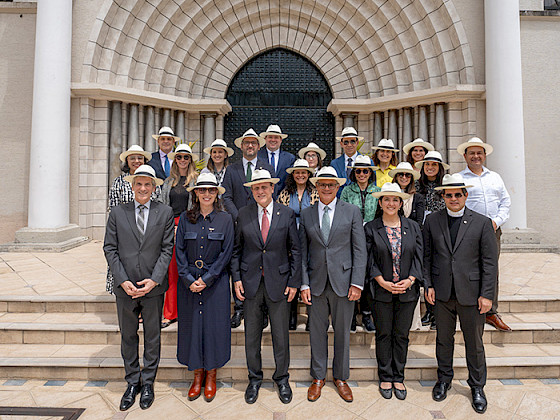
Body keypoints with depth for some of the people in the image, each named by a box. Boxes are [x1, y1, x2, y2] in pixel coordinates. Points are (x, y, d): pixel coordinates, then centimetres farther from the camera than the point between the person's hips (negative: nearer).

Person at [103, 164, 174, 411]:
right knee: (128, 336, 14)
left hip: (153, 287, -1)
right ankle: (132, 383, 33)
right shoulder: (117, 213, 2)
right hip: (125, 287, 1)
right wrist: (123, 281, -10)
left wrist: (153, 280, -13)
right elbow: (110, 249, 0)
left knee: (152, 337, 12)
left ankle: (148, 383, 30)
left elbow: (167, 249, -4)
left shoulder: (165, 213, -2)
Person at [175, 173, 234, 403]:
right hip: (188, 282, 2)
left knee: (214, 326, 4)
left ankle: (211, 377, 24)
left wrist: (207, 279, -11)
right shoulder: (185, 218, 3)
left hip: (216, 282, -1)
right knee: (191, 325, 9)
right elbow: (179, 252, 2)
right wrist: (189, 279, -9)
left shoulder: (225, 219, -1)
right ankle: (197, 375, 28)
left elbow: (226, 253, -5)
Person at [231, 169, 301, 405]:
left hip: (278, 282, -1)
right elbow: (236, 249, 6)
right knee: (251, 335, 13)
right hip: (251, 282, 1)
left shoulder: (287, 214, -1)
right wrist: (236, 278, -2)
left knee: (281, 335, 11)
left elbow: (295, 250, 1)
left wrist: (294, 282, -3)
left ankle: (282, 379, 33)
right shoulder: (243, 215, 1)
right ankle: (254, 379, 34)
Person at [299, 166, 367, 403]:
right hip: (316, 283, 1)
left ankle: (341, 378, 33)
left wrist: (357, 283, -8)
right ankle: (318, 378, 31)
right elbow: (303, 252, 5)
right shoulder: (306, 215, 5)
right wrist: (304, 283, -2)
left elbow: (359, 250, -2)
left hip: (343, 282, -1)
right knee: (317, 331, 12)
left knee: (342, 331, 12)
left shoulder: (352, 212, 1)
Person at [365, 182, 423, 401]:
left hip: (408, 290, 2)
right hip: (382, 291, -2)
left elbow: (418, 257, 3)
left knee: (402, 335, 13)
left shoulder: (413, 227, 4)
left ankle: (398, 378, 29)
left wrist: (410, 280, -11)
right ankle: (385, 378, 27)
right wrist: (384, 283, -14)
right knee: (383, 334, 10)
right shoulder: (371, 228, -3)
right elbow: (369, 260, -5)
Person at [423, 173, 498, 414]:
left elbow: (490, 262, -3)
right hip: (442, 293, 1)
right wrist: (428, 284, -2)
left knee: (474, 343, 13)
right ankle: (444, 379, 35)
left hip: (471, 293, -1)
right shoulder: (432, 221, 2)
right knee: (444, 339, 15)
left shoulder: (482, 223, -3)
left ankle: (477, 387, 34)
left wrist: (487, 294, -7)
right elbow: (426, 256, 5)